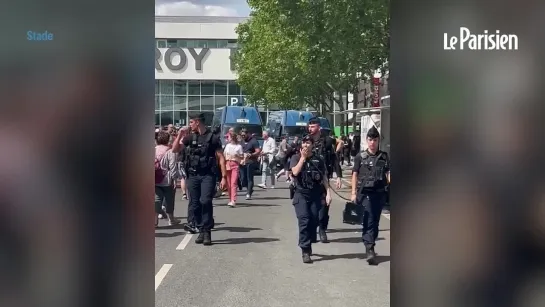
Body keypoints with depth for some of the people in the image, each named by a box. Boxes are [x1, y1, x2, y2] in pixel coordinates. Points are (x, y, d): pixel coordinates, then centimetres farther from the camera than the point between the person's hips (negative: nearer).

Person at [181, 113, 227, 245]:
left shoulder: (213, 138, -1)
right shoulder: (190, 137, 11)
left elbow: (221, 158, -2)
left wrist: (224, 177, -8)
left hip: (208, 175, -4)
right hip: (193, 175, 4)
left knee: (205, 201, -17)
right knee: (194, 204, 4)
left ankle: (207, 231, -9)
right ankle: (201, 230, 15)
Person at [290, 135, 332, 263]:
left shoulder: (319, 159, 9)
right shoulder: (296, 158, 4)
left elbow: (324, 177, 9)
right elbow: (295, 172, -14)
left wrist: (328, 193, 2)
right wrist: (303, 157, -10)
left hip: (315, 195, 3)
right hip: (301, 194, -2)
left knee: (314, 221, 3)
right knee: (304, 220, -13)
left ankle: (308, 245, 23)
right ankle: (305, 250, -11)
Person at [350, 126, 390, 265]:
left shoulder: (384, 156, 9)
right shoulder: (360, 156, 3)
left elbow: (387, 174, 5)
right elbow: (355, 175, 3)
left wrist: (390, 182, -16)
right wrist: (353, 193, -2)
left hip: (380, 193, 3)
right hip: (365, 192, -3)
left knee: (375, 221, 9)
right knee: (369, 220, -13)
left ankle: (370, 247, 22)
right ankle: (370, 248, -15)